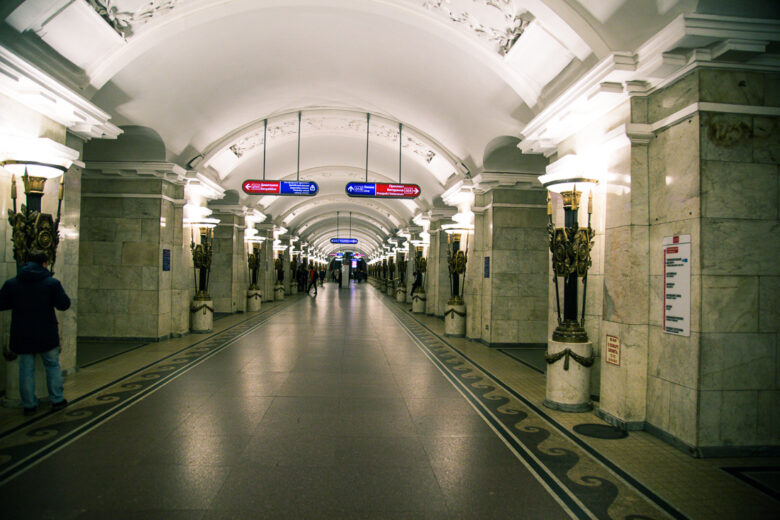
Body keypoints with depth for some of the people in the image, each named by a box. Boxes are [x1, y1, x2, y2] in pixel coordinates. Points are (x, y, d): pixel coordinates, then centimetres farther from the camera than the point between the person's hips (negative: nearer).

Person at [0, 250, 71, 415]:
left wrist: (18, 303, 15)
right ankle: (57, 400, 17)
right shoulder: (52, 282, -8)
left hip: (22, 335, 2)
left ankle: (29, 405, 16)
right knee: (53, 366, 13)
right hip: (47, 335, -2)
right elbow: (64, 305, -9)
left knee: (26, 370, 10)